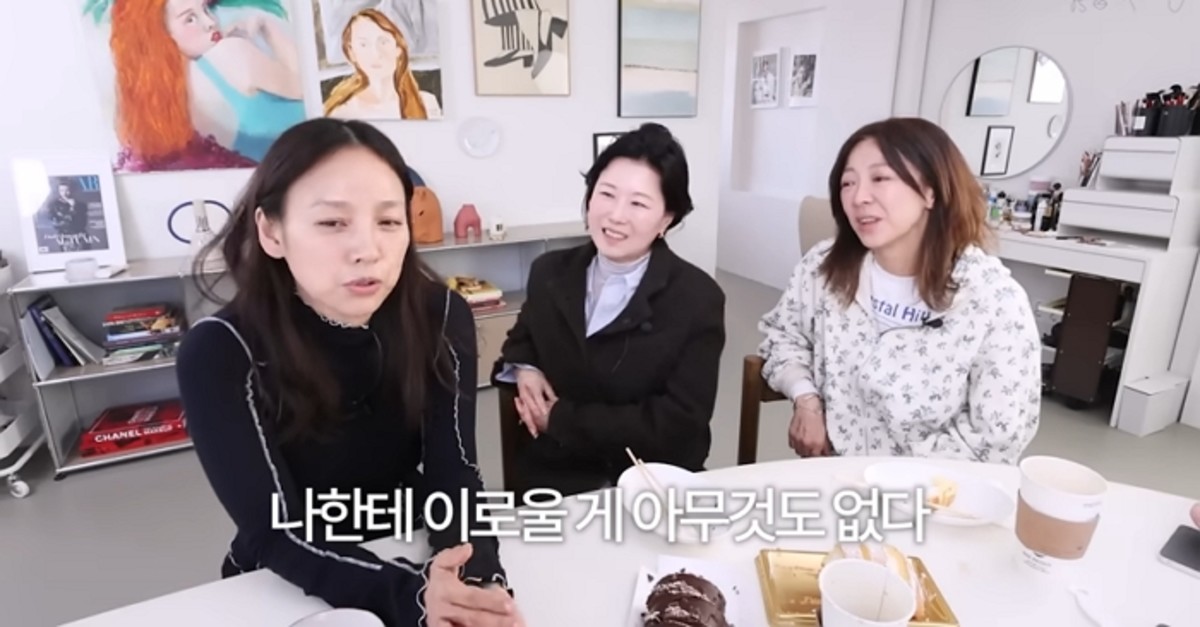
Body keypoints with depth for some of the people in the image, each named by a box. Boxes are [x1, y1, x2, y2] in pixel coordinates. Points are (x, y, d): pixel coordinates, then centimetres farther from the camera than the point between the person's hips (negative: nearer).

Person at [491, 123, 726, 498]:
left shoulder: (699, 299, -9)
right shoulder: (549, 273, 3)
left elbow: (677, 425, -14)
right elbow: (521, 339, 22)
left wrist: (560, 419, -13)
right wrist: (523, 368, -1)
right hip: (552, 479, 2)